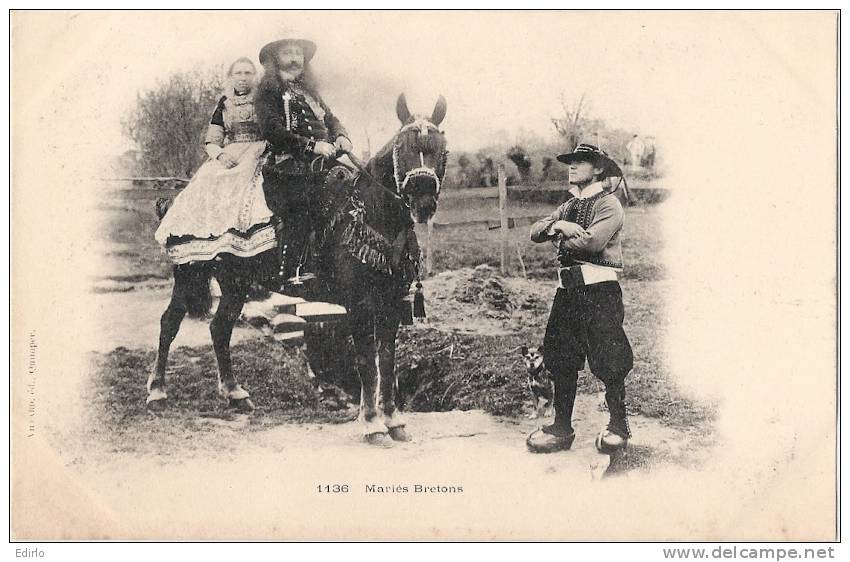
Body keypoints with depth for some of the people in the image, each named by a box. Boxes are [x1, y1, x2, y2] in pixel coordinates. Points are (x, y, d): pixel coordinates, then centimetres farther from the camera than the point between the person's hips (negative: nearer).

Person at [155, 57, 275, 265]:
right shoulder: (224, 103, 19)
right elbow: (211, 141, 14)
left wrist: (255, 152, -14)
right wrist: (220, 155, -8)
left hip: (257, 157, -3)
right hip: (225, 159, 3)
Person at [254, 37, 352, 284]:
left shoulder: (309, 92, 26)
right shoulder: (269, 91, 6)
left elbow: (331, 119, 24)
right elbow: (272, 130, -8)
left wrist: (341, 136, -1)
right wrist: (311, 145, -16)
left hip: (322, 165, 6)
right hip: (289, 166, -6)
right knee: (297, 218, -16)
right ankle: (286, 277, -14)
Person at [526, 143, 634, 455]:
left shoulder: (609, 204, -4)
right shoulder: (570, 206, 19)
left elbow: (592, 241, -20)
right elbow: (535, 231, 9)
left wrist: (560, 235, -4)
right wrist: (557, 225, -12)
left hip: (599, 290, -7)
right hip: (567, 289, 7)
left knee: (608, 360, -2)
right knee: (560, 360, 8)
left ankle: (619, 426, 13)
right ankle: (562, 427, 17)